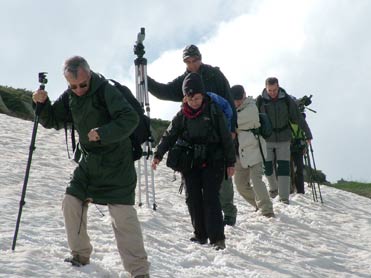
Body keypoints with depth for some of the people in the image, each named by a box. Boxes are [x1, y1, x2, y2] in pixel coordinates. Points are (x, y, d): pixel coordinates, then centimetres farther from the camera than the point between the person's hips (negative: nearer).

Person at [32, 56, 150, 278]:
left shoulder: (105, 90, -18)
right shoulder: (70, 96, 4)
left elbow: (131, 118, -28)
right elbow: (52, 121, 13)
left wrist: (103, 133, -39)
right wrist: (42, 103, -6)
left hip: (116, 163, -7)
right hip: (89, 161, 7)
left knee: (123, 214, -14)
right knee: (72, 203, 8)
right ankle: (81, 255, 27)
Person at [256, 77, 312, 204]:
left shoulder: (287, 100, -5)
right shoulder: (260, 101, -5)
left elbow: (298, 118, -1)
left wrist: (308, 134, 0)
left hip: (283, 139, -1)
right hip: (266, 140, 1)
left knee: (283, 168, -6)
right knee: (268, 167, 5)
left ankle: (284, 197, -3)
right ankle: (273, 188, 31)